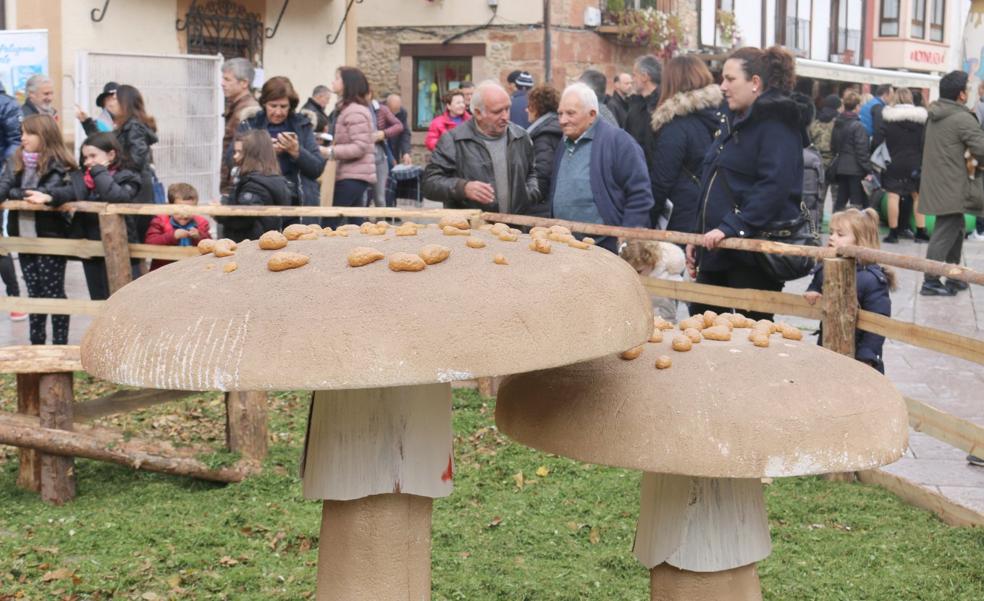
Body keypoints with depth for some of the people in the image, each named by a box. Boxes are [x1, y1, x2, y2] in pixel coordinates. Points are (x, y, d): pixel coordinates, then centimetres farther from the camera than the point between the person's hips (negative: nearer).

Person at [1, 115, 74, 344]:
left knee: (53, 291, 0)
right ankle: (36, 342, 22)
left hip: (51, 235, -6)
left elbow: (46, 193, -21)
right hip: (25, 236, 6)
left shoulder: (58, 165, -11)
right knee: (34, 292, 13)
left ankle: (60, 343, 8)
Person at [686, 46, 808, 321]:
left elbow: (774, 187, -24)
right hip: (717, 252, 9)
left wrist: (731, 227, -28)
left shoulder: (776, 124, -11)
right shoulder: (735, 120, 18)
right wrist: (698, 237, 19)